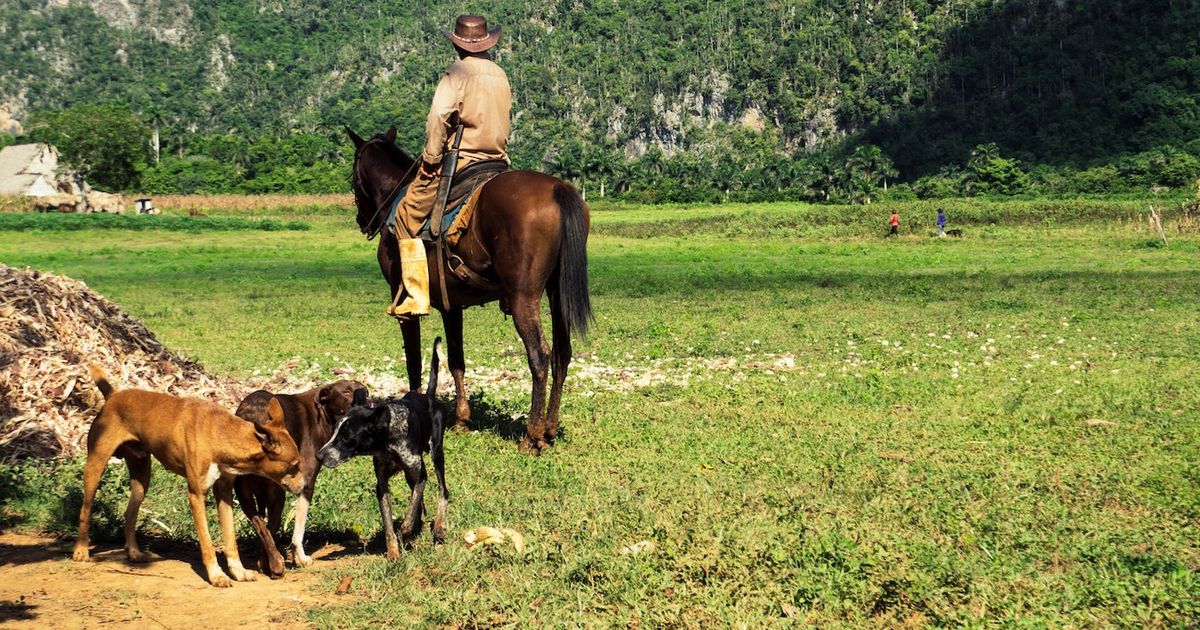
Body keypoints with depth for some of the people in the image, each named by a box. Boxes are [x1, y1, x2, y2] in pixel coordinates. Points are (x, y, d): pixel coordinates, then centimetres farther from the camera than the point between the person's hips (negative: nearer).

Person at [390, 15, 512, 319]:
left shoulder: (458, 73, -10)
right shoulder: (501, 75, 12)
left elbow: (438, 116, -21)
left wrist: (430, 159, -13)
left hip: (461, 159, -7)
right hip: (498, 161, 7)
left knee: (407, 216, -3)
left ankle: (417, 296, -10)